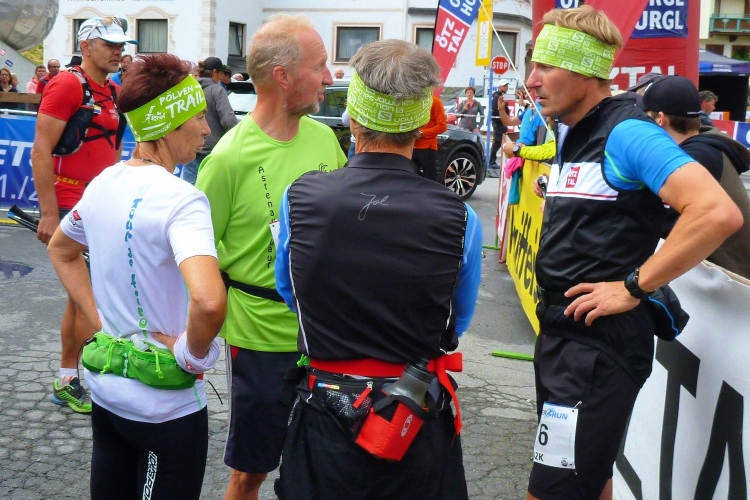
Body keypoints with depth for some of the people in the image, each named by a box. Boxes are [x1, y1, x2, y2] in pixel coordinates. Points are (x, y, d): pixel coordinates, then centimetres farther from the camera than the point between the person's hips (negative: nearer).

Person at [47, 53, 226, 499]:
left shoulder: (105, 182, 0)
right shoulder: (181, 200, -24)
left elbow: (60, 251, 18)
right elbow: (208, 302, -39)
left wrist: (100, 319, 12)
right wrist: (193, 354, -20)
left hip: (106, 385, 7)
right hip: (166, 402, -7)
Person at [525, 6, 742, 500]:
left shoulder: (627, 133, -16)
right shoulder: (572, 134, 11)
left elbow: (719, 213, -27)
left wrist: (633, 287, -21)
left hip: (600, 339, -9)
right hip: (562, 330, 9)